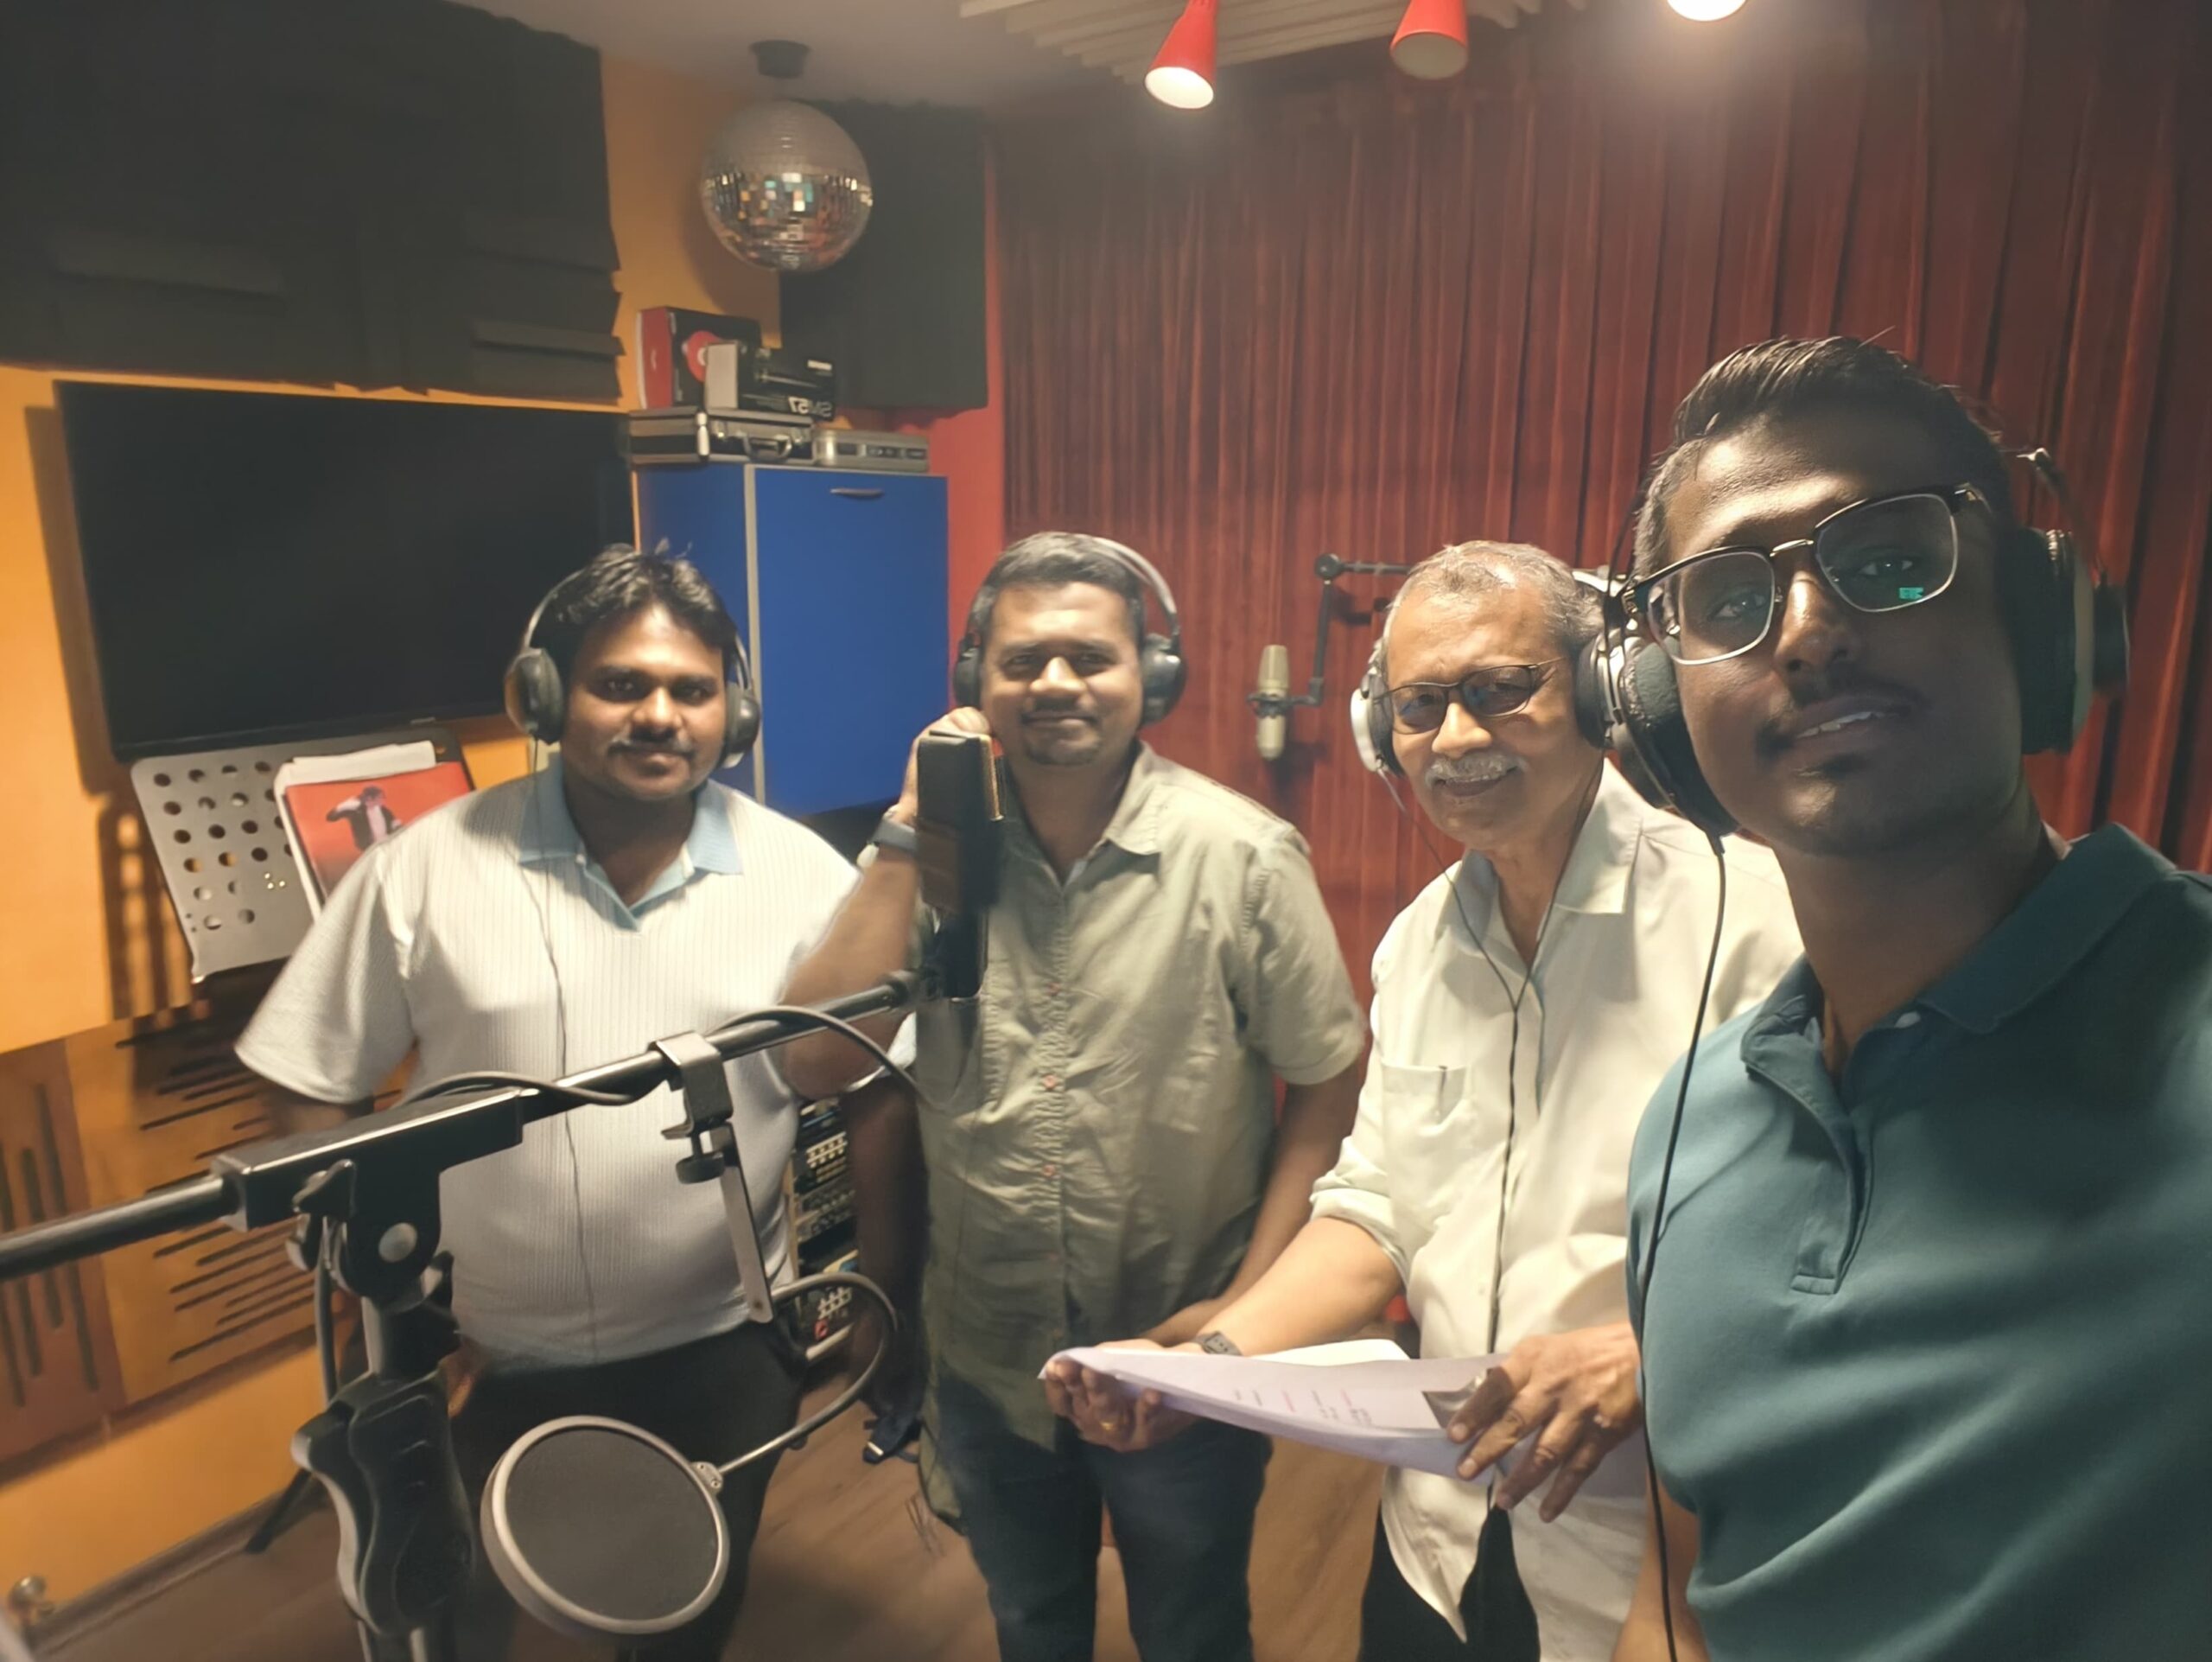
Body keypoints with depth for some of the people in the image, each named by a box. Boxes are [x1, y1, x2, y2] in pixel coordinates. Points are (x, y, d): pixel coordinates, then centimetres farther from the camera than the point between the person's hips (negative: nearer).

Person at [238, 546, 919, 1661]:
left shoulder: (801, 874, -10)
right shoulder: (428, 868, -12)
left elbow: (875, 1101, -4)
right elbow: (314, 1097, -5)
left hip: (724, 1355, 1)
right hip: (484, 1360, 0)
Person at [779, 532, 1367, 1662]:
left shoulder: (1244, 857, -16)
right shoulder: (929, 842, -8)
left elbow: (1328, 1085, -9)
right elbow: (817, 1065, -15)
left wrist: (1246, 1300, -15)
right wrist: (909, 836, -20)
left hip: (1179, 1370, -3)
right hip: (985, 1365, 3)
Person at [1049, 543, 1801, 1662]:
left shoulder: (1748, 910, -18)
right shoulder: (1420, 939, 3)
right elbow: (1377, 1208, 5)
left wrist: (1638, 1358, -32)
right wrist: (1209, 1356, -6)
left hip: (1670, 1570, -5)